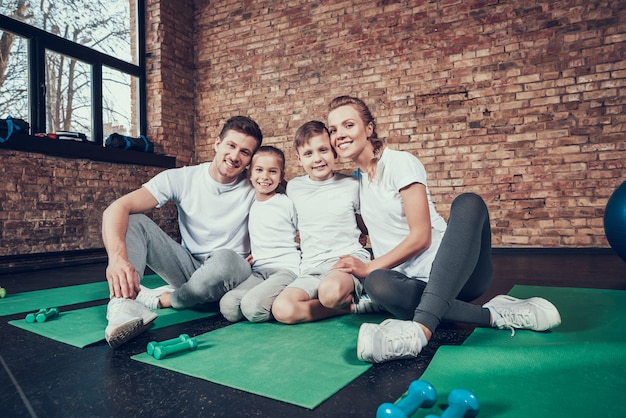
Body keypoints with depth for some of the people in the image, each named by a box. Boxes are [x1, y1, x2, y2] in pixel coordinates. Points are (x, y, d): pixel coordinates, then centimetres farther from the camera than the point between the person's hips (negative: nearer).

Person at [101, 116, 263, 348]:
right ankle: (123, 306, -37)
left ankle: (160, 300, -10)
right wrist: (117, 257, -38)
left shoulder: (253, 191, -9)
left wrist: (251, 263, -21)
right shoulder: (182, 178, -9)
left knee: (225, 260, -38)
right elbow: (117, 208, -19)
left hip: (228, 274, -2)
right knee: (133, 220, -14)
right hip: (188, 266, 2)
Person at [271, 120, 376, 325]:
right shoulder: (293, 187, 10)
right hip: (311, 268, 4)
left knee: (330, 291, -39)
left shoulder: (351, 185, 3)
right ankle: (350, 305, -9)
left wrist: (351, 247, 4)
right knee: (282, 310, -25)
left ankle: (350, 298, -3)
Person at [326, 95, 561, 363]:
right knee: (377, 284, -33)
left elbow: (421, 237, -11)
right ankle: (490, 315, -21)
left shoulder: (400, 162, -4)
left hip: (457, 273, -3)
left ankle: (421, 328, -48)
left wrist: (368, 267, -14)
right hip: (413, 283, 3)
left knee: (468, 203, -33)